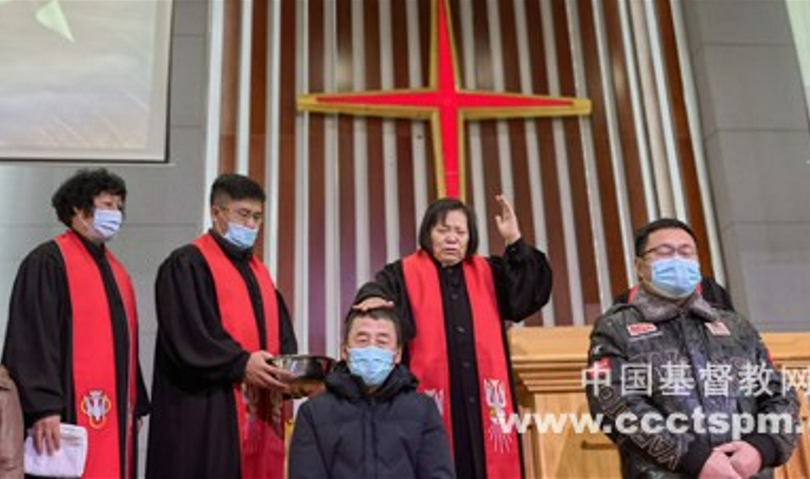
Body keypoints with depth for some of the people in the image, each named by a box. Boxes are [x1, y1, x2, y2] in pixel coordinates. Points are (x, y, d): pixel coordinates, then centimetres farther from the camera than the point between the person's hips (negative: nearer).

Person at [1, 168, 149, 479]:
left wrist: (134, 406, 16)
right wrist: (43, 408, -22)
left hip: (114, 415, 8)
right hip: (71, 414, -8)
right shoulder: (48, 262, -8)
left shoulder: (116, 271, 17)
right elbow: (33, 339, -15)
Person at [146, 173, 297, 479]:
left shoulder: (258, 271, 20)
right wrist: (241, 363, -21)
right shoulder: (186, 265, -3)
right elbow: (186, 335, -14)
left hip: (258, 416, 7)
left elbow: (282, 334, 17)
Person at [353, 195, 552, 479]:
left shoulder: (489, 273, 15)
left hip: (482, 398, 3)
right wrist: (373, 297, -37)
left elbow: (532, 293, 5)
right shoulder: (403, 275, 5)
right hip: (430, 399, -3)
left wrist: (515, 242, -4)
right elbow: (378, 289, -13)